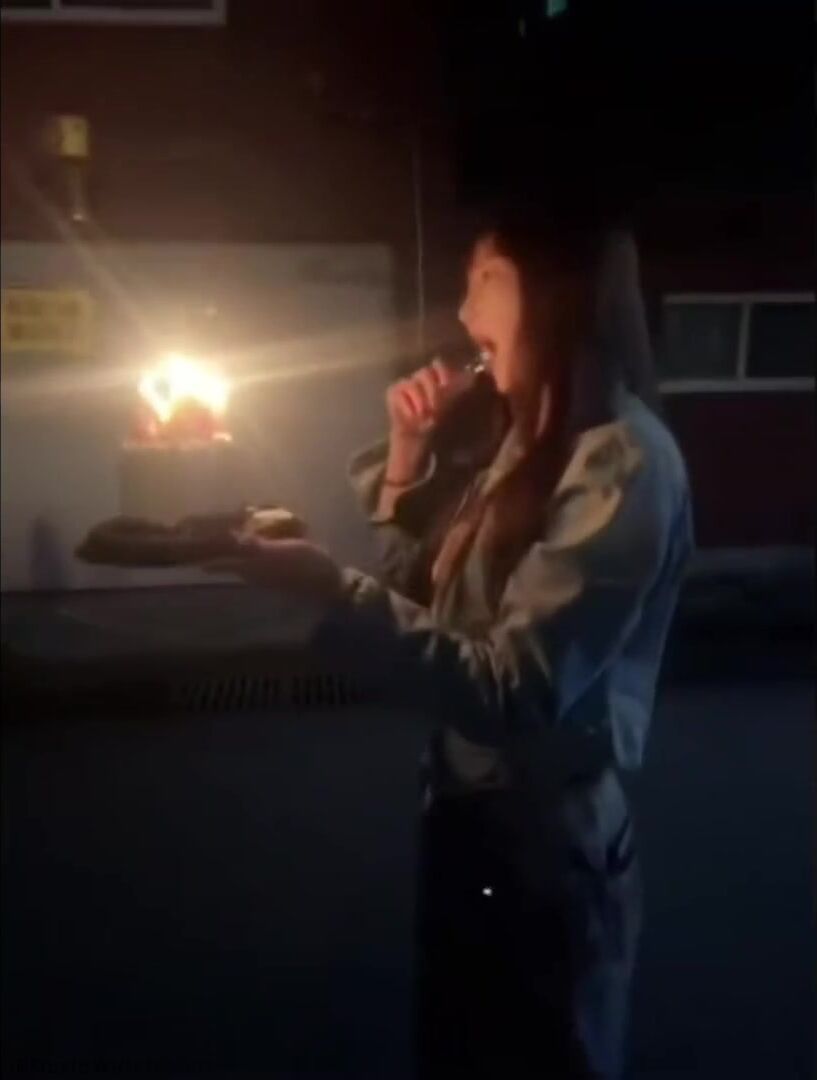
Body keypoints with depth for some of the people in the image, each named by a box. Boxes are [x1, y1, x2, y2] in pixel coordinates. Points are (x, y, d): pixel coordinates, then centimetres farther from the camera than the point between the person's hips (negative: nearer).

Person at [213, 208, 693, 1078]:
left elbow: (515, 692, -29)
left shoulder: (623, 464, -23)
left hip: (546, 844, -8)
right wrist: (407, 455, -5)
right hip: (470, 812, 9)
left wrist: (329, 585, -31)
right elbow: (427, 595, 7)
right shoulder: (526, 436, 6)